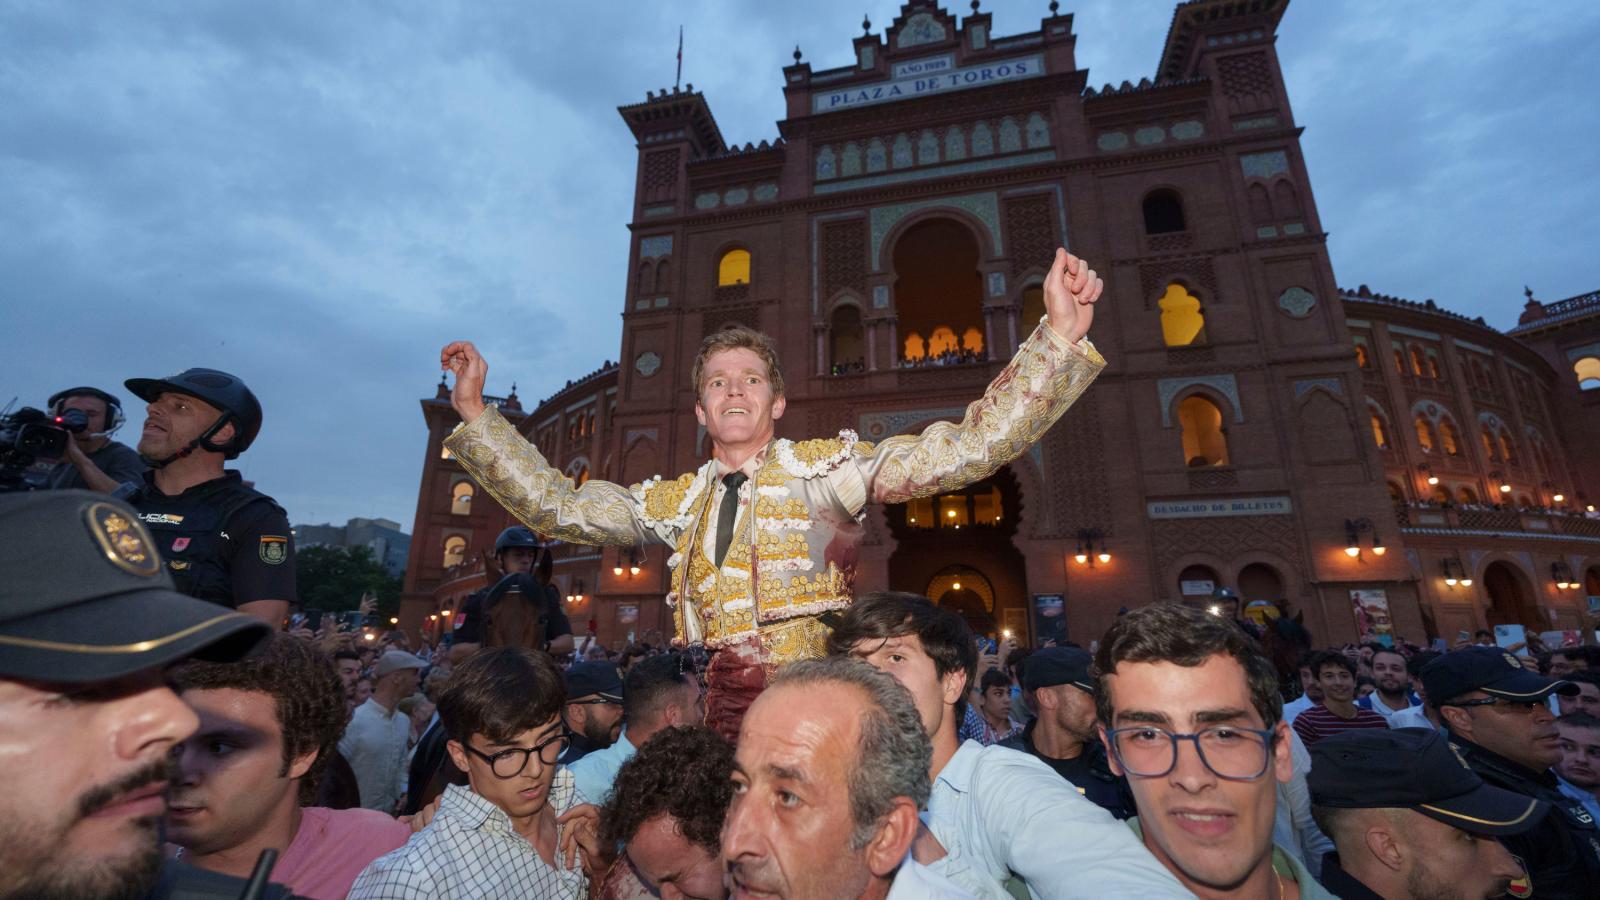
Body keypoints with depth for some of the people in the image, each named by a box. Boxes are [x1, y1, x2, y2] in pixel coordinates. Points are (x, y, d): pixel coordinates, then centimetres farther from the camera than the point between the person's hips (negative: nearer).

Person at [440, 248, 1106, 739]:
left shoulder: (827, 467, 0)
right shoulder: (677, 502, 12)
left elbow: (969, 448, -9)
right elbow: (557, 505, 11)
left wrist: (1060, 335, -19)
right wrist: (474, 410, 9)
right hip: (717, 728, 3)